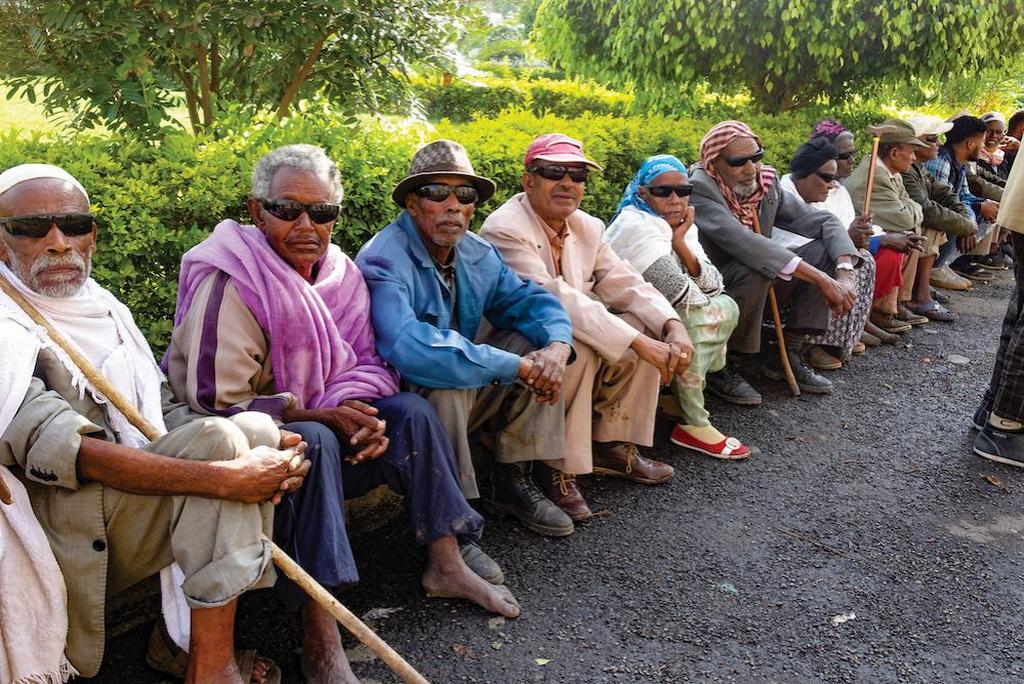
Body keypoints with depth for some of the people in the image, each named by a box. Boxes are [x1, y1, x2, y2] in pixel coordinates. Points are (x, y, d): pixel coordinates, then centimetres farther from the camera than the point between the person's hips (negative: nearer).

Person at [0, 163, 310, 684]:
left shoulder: (105, 308, 13)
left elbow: (167, 412, 10)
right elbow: (63, 449, -25)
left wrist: (265, 455, -11)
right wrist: (226, 478, -31)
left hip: (140, 511, 8)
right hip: (63, 534, -8)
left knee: (254, 430, -11)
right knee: (223, 440, -26)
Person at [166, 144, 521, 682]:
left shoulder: (338, 271, 0)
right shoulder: (230, 282, -21)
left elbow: (366, 361, 5)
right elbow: (217, 402, -24)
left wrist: (360, 410, -19)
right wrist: (321, 416, -24)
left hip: (324, 420, 7)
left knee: (411, 411, -10)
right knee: (313, 444, -36)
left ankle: (445, 564, -1)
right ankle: (320, 637, -33)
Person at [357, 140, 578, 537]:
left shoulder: (477, 255, 2)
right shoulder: (384, 262, -24)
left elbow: (529, 299, 7)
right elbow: (409, 349, -39)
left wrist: (558, 344, -19)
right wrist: (516, 366, -33)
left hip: (466, 393, 8)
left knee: (537, 342, -3)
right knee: (441, 383, -36)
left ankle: (513, 482, 3)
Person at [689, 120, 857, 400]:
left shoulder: (766, 182, -2)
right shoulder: (699, 189, -22)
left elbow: (825, 221, 1)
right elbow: (742, 241, -37)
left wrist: (845, 272, -20)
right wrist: (821, 279, -38)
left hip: (760, 290, 7)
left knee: (826, 250, -6)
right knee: (754, 269, -35)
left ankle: (788, 355, 0)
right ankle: (724, 366, -13)